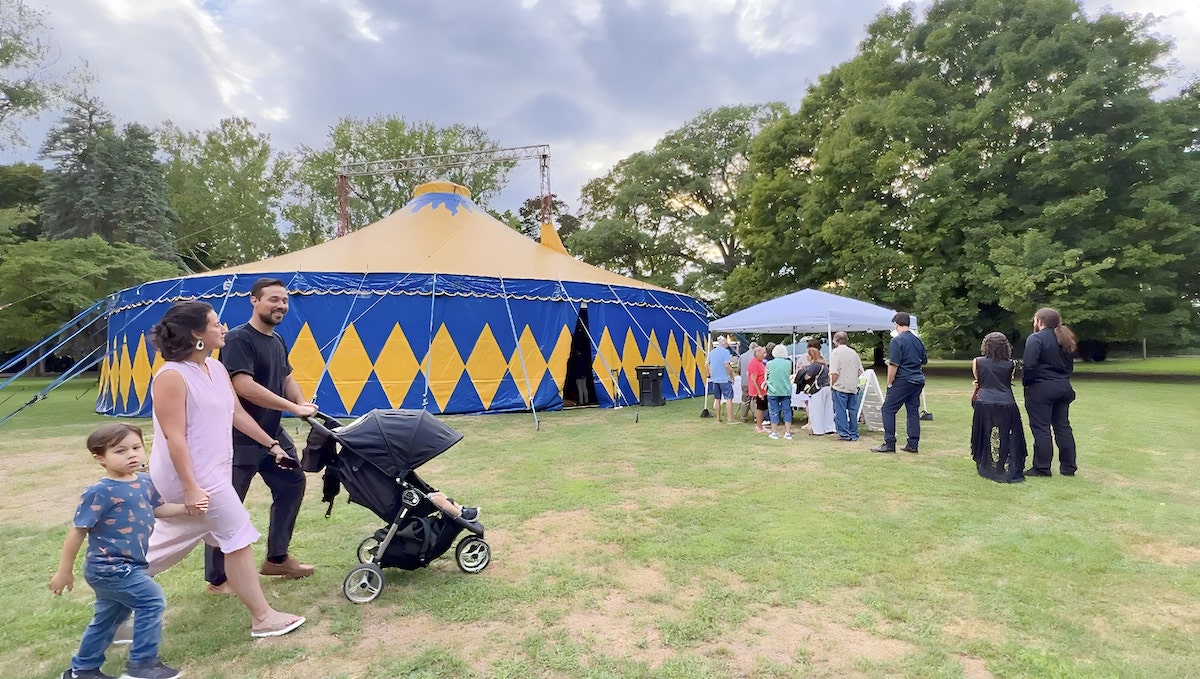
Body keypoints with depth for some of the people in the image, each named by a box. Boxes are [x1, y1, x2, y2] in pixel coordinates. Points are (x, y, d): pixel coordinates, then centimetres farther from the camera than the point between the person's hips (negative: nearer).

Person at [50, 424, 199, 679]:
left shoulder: (145, 482, 0)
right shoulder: (100, 492, -21)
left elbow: (157, 510, 15)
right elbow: (78, 532, -15)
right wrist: (64, 571, -10)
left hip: (116, 567, 9)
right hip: (110, 567, -9)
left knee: (109, 617, 22)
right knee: (152, 601, -8)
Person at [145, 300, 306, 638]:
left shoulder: (216, 368, 7)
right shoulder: (172, 376, -20)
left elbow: (237, 414, 14)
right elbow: (174, 437, -22)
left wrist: (271, 444, 16)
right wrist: (191, 488, -24)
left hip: (212, 471, 9)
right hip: (190, 475, -9)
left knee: (164, 547, 20)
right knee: (238, 538, -1)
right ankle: (263, 618, 11)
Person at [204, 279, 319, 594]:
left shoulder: (278, 341, 10)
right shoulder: (239, 339, -17)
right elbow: (244, 386, -27)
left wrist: (305, 406, -2)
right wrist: (294, 407, -24)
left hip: (272, 434, 9)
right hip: (239, 438, -9)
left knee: (292, 484, 14)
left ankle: (276, 558, 28)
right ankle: (217, 579, 16)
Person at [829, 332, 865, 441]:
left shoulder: (835, 352, -8)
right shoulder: (854, 353, 11)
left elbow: (834, 372, -16)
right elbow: (860, 371, 11)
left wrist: (832, 384, -4)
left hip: (840, 387, -6)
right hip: (853, 387, 6)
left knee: (840, 411, 0)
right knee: (853, 411, 10)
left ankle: (844, 434, 0)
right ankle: (854, 434, 15)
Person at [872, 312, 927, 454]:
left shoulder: (897, 341, -12)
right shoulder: (918, 340, 10)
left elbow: (894, 365, -16)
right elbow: (924, 361, 22)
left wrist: (889, 383, -9)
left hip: (903, 380, -7)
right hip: (918, 380, 7)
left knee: (888, 409, -1)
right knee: (913, 411, 10)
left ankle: (889, 443, -2)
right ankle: (913, 444, 12)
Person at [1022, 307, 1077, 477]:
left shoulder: (1036, 339, -13)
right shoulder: (1064, 339, 14)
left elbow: (1030, 366, -21)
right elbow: (1070, 365, 19)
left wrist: (1025, 382, -8)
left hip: (1041, 388, -8)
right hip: (1063, 387, 8)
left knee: (1041, 428, -3)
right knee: (1063, 426, 13)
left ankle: (1042, 468, 1)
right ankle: (1068, 467, 18)